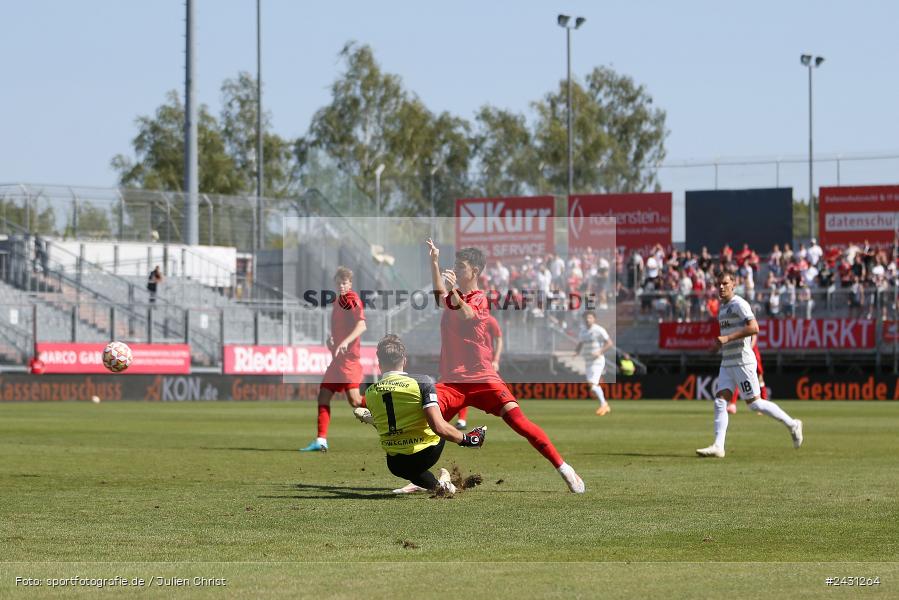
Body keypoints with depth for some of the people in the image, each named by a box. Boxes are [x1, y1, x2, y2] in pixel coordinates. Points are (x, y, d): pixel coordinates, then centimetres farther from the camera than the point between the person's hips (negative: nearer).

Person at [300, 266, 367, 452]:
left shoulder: (351, 299, -9)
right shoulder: (338, 301, 19)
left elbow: (361, 325, -22)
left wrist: (345, 342, -34)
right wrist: (331, 338, 12)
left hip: (349, 357, -9)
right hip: (338, 358, 9)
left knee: (354, 400, -17)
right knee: (323, 396, 6)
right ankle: (321, 441, 7)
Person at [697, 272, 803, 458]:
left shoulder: (739, 304, -11)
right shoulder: (722, 307, 17)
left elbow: (754, 328, -24)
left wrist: (727, 338, -26)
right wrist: (721, 342, 15)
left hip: (743, 362, -9)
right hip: (727, 363, 9)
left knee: (754, 403, -5)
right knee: (720, 401, -4)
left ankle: (792, 424, 9)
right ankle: (718, 446, -8)